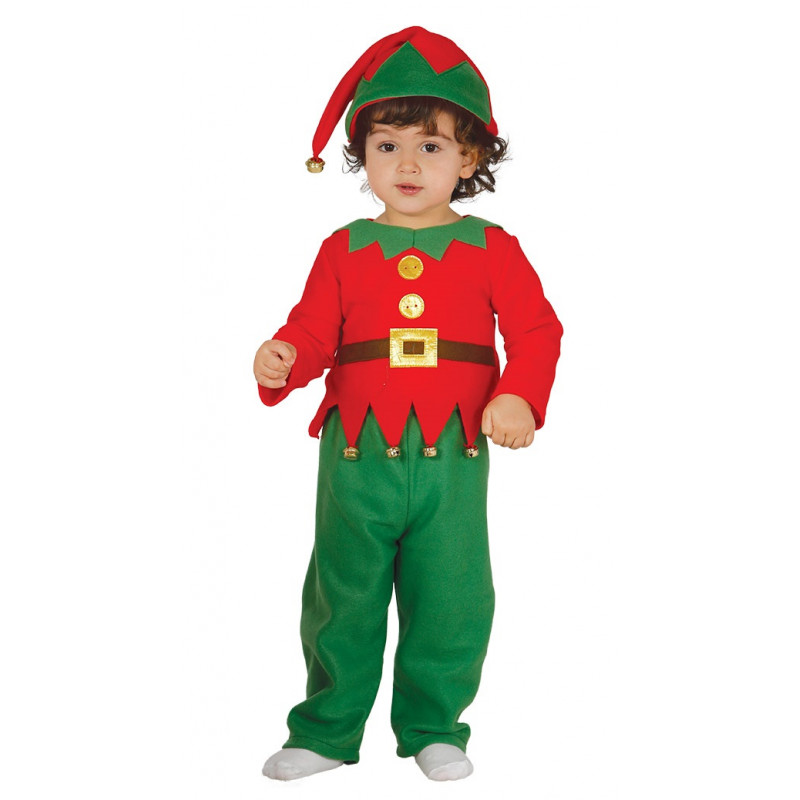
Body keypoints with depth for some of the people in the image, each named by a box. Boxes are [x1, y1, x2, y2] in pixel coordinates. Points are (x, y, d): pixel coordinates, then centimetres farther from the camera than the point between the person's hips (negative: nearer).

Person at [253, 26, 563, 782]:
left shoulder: (489, 248, 4)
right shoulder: (344, 249, 6)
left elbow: (536, 329, -1)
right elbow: (314, 330, 2)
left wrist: (519, 396, -18)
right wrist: (283, 359, -20)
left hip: (451, 454, 0)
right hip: (357, 454, 1)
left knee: (451, 600, 7)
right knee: (343, 598, 9)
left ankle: (433, 727, 27)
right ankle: (327, 728, 27)